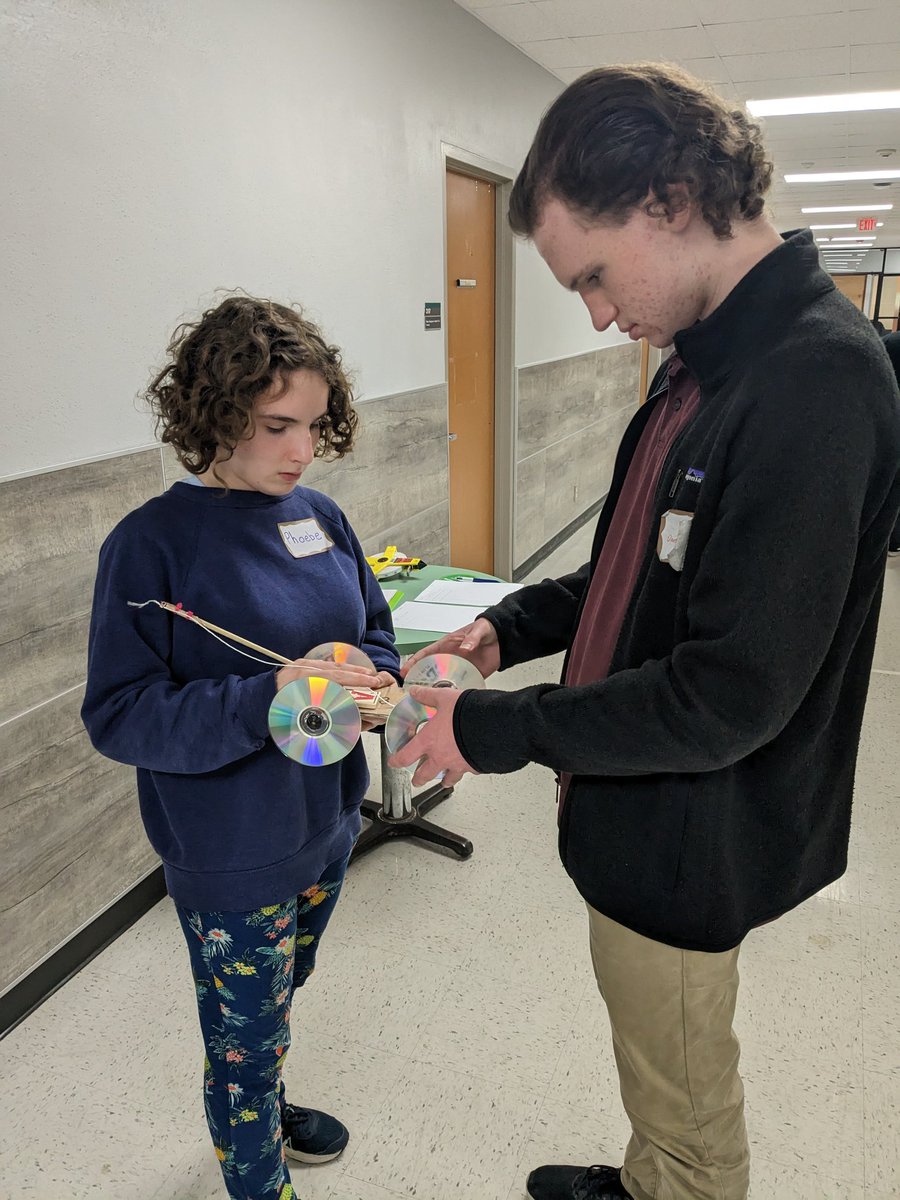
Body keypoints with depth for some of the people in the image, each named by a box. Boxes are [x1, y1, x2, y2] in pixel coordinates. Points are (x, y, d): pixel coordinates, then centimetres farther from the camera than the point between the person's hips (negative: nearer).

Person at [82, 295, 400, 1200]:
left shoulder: (319, 515, -4)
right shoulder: (152, 543, -20)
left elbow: (375, 634, 6)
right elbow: (117, 715, -21)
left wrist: (373, 685, -17)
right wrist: (266, 700, -33)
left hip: (326, 825, 6)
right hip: (230, 856, -5)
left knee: (274, 1003, 29)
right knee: (247, 1032, 17)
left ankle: (258, 1111, 58)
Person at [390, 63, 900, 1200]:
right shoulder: (705, 360, 3)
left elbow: (729, 697, -29)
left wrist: (496, 731, -20)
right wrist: (514, 625, 1)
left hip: (689, 845, -8)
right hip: (642, 817, 9)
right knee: (661, 1076, 30)